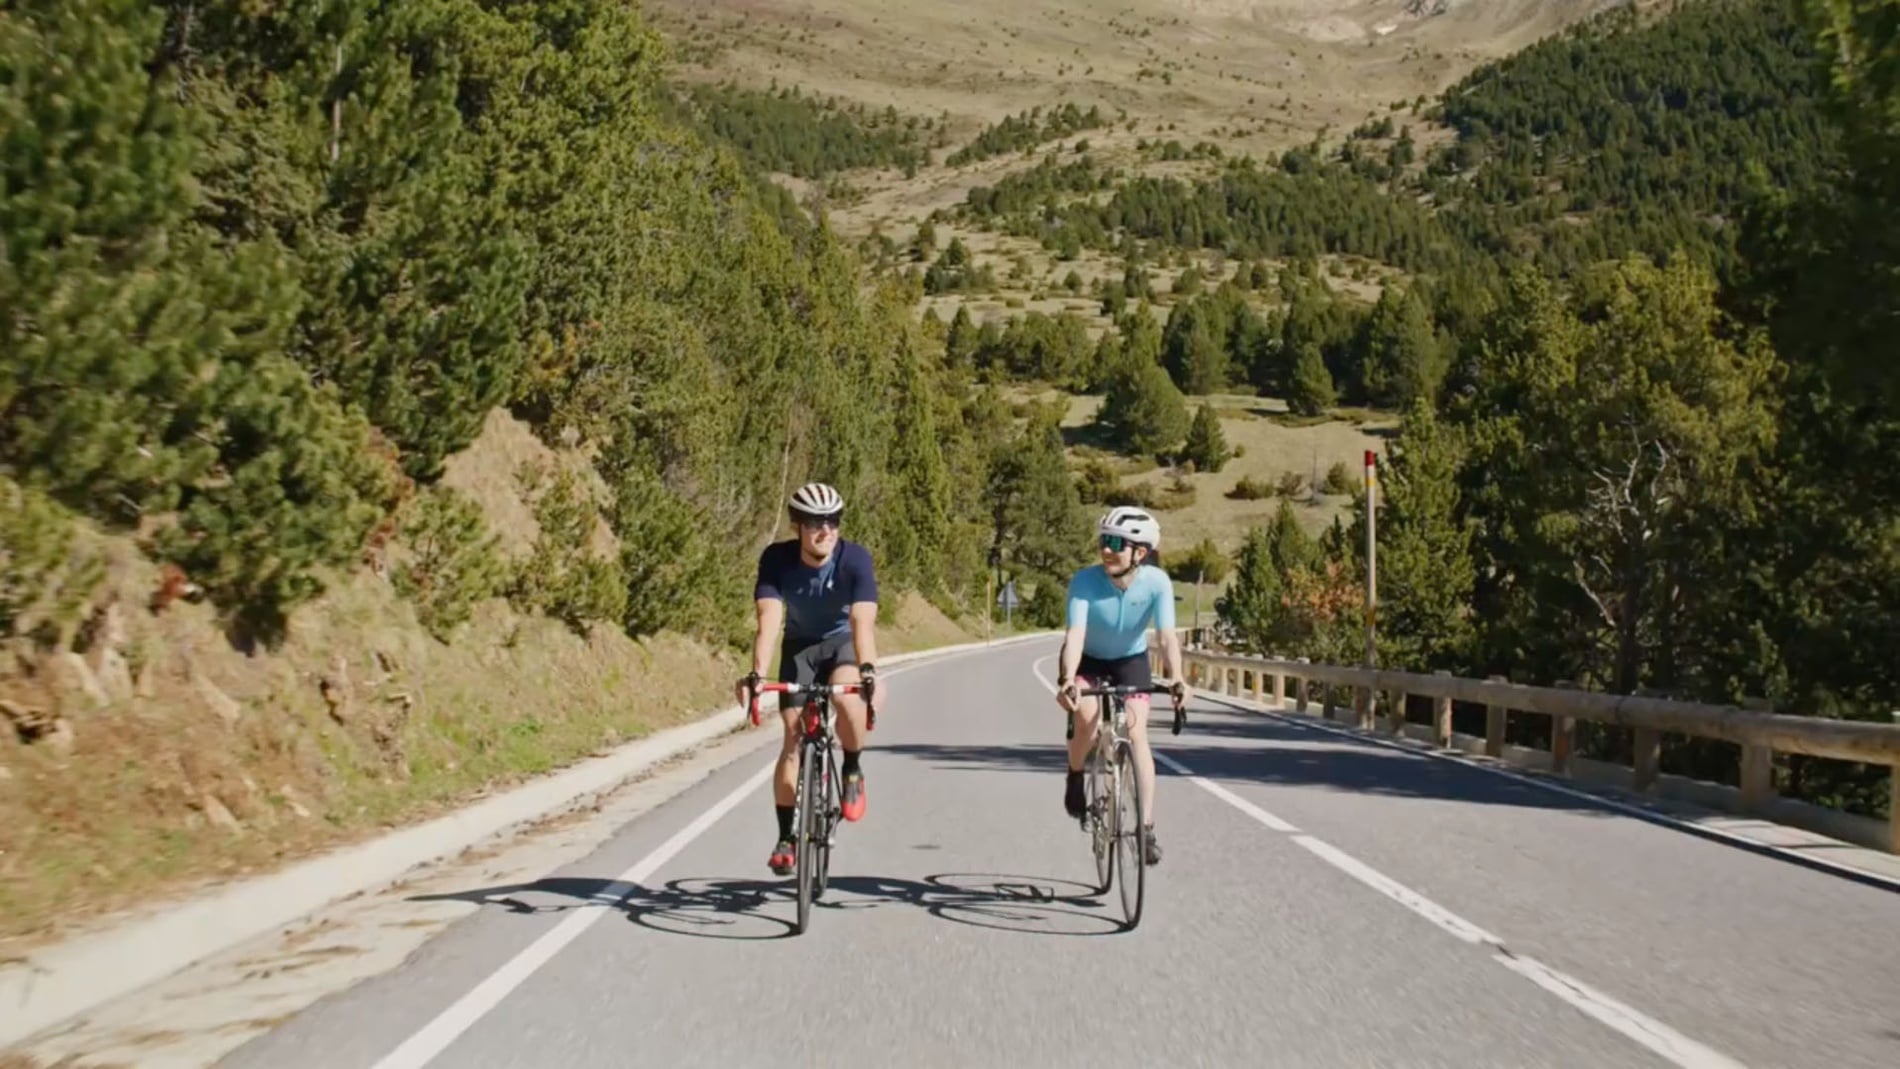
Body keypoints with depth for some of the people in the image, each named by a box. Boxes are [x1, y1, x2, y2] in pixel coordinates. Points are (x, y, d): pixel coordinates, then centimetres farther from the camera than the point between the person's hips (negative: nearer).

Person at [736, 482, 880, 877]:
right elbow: (769, 619, -33)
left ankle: (852, 771, -5)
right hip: (800, 645, 2)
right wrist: (757, 674, -46)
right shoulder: (777, 559, -23)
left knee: (847, 699, -34)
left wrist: (868, 670, -53)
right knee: (793, 737, -5)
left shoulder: (855, 559, -27)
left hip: (843, 641, -2)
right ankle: (786, 837, 5)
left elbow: (863, 620, -38)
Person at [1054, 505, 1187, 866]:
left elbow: (1167, 636, -35)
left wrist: (1177, 680, -52)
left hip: (1131, 661, 1)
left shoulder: (1157, 583, -27)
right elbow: (1075, 634, -39)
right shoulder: (1085, 581, -30)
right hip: (1088, 660, -1)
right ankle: (1075, 776, 7)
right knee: (1087, 720, -26)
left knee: (1136, 733, -14)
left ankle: (1147, 828, -10)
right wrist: (1067, 680, -56)